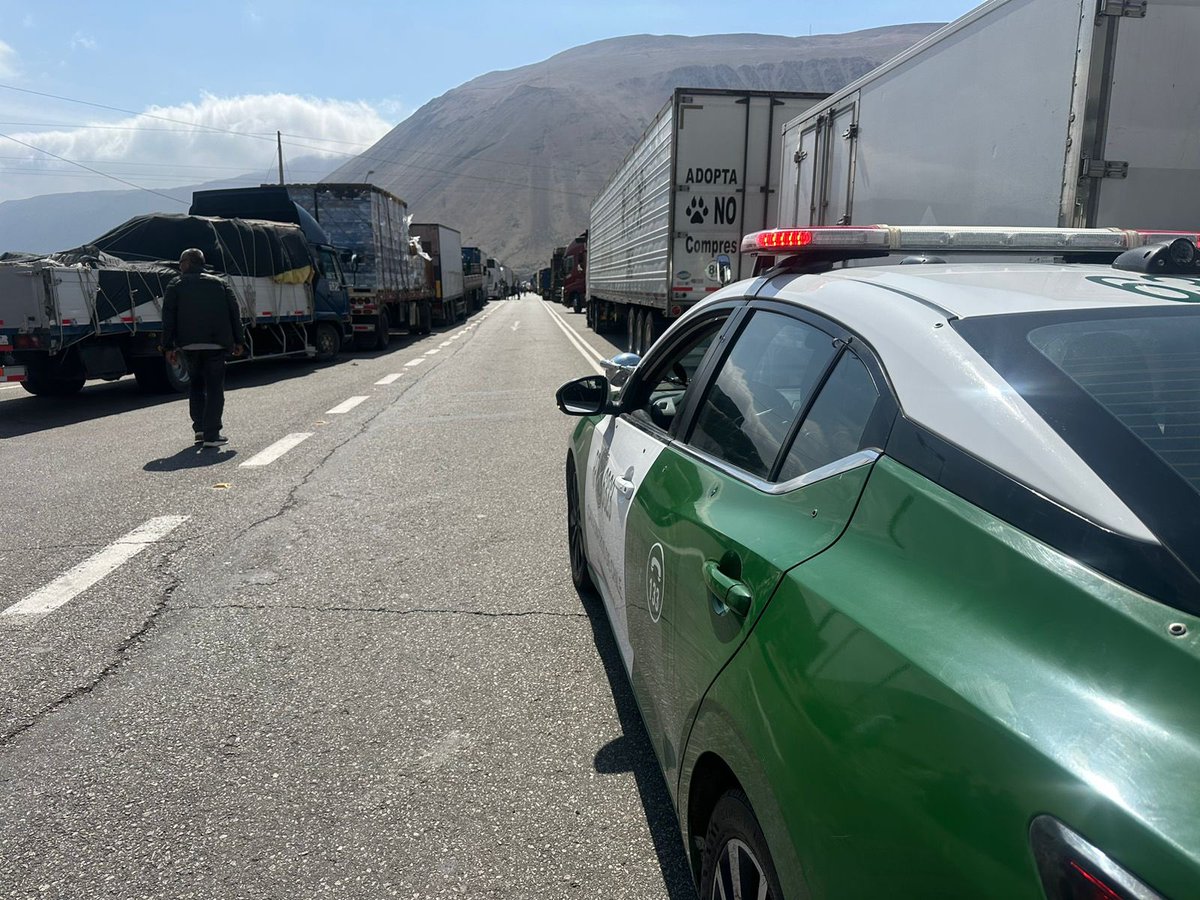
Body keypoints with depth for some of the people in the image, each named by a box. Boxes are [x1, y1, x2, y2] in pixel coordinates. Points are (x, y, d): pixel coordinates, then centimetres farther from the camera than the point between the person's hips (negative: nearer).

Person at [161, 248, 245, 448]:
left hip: (189, 344, 1)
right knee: (214, 388, 1)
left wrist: (169, 346, 3)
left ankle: (200, 428, 9)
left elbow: (168, 317, 3)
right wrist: (238, 341, 11)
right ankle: (212, 434, -5)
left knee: (196, 385, 17)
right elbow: (234, 313, 9)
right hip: (216, 343, 0)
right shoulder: (220, 283, 14)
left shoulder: (176, 285, 10)